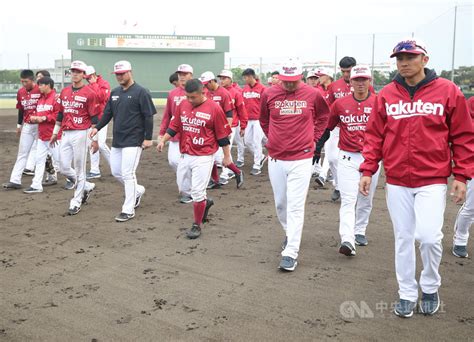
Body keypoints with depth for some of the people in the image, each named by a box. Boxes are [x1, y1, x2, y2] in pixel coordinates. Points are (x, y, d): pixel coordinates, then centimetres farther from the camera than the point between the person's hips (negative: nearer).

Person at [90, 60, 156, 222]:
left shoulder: (141, 92, -10)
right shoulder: (114, 93, 12)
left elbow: (148, 117, -12)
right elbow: (107, 113, 14)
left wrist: (148, 138, -16)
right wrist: (97, 128, -1)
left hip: (133, 141, -8)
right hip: (117, 140, 8)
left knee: (128, 174, -7)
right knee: (116, 172, 13)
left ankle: (128, 210, 2)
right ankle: (137, 190, 36)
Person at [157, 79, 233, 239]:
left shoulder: (214, 108, -12)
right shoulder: (182, 105, 4)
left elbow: (223, 135, -7)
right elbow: (174, 126, 14)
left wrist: (227, 156, -3)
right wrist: (163, 140, 3)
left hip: (203, 157, -6)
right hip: (185, 155, 6)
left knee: (197, 192, -4)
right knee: (183, 187, 17)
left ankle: (197, 225, 13)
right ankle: (205, 202, 43)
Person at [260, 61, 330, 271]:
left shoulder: (313, 95, -4)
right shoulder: (269, 94, -1)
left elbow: (323, 117, 13)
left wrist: (313, 138, 7)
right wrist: (273, 138, 10)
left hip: (301, 159, -3)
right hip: (276, 159, 3)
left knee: (295, 206, -6)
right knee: (280, 203, 14)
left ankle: (291, 252, -3)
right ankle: (289, 233, 40)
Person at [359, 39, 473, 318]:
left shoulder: (448, 91, -2)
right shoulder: (386, 95, 4)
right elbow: (375, 136, 8)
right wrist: (368, 170, 1)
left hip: (433, 181, -2)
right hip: (397, 182, 3)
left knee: (429, 236, -11)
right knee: (403, 238, 9)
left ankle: (430, 287, 17)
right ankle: (407, 294, 24)